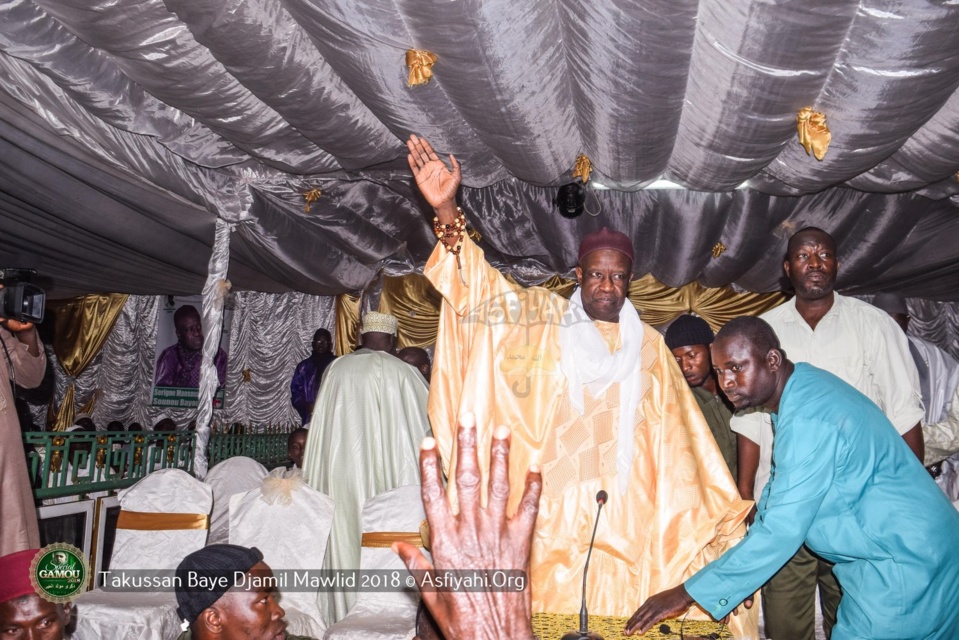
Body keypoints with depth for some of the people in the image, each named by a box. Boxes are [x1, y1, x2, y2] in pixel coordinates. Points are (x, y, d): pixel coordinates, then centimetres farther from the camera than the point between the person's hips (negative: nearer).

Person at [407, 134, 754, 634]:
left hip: (628, 516, 2)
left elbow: (677, 436, 14)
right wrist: (446, 211, -22)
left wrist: (719, 511, 12)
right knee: (554, 615, -1)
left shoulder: (650, 346, 11)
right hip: (552, 512, -1)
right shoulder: (543, 321, 5)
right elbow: (480, 283, -8)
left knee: (623, 615, 2)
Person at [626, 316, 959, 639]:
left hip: (905, 564, -9)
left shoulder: (809, 421, -28)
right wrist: (740, 575, 9)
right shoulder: (802, 388, 3)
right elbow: (780, 484, 13)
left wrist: (687, 594, -24)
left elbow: (780, 531, -29)